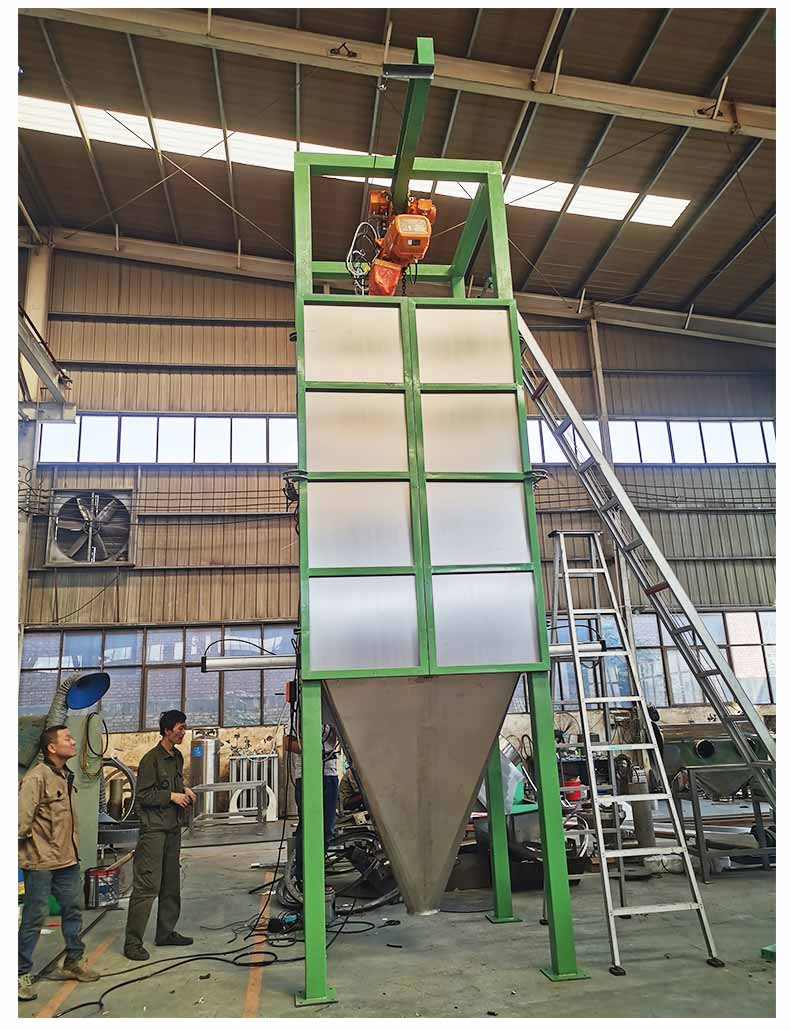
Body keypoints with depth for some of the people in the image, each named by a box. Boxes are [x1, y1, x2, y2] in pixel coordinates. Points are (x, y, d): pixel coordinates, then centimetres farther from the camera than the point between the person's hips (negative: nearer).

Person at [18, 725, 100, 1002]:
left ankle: (73, 963, 30)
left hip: (67, 859, 8)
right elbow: (22, 820, -19)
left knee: (73, 910, 16)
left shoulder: (66, 776, 10)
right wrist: (24, 856, -13)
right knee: (35, 916, 1)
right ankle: (22, 974, 16)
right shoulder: (36, 778, -18)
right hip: (41, 862, -8)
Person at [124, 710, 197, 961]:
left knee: (171, 883, 14)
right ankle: (132, 942, 1)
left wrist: (184, 790, 6)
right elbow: (143, 795, -15)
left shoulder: (177, 757, 12)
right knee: (147, 886, -7)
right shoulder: (151, 759, -14)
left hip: (173, 828, 8)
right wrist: (172, 796, -17)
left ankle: (166, 933, 25)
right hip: (154, 829, -8)